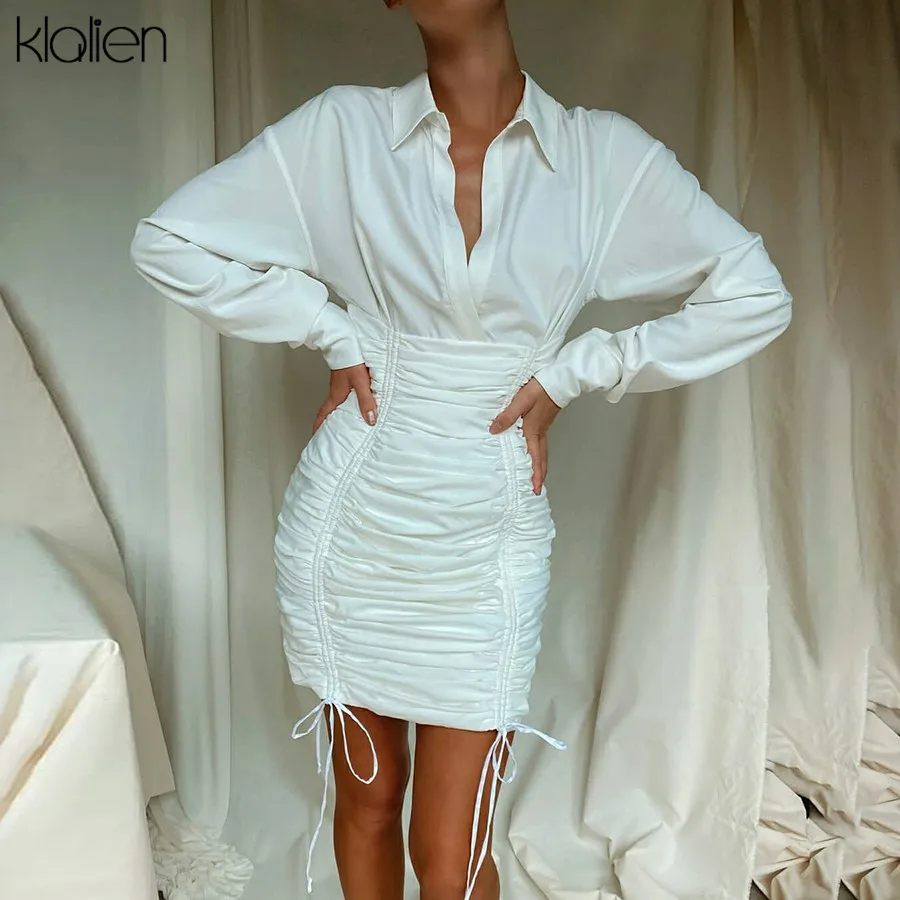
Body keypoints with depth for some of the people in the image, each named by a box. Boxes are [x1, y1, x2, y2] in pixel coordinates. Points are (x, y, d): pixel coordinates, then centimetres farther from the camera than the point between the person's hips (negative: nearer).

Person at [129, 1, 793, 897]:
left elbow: (754, 296, 1)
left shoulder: (603, 154, -2)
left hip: (487, 535, 0)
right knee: (367, 794, 18)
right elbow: (168, 240, 1)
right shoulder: (345, 128, -3)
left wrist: (571, 371, -4)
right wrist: (333, 329, -5)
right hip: (355, 515, 1)